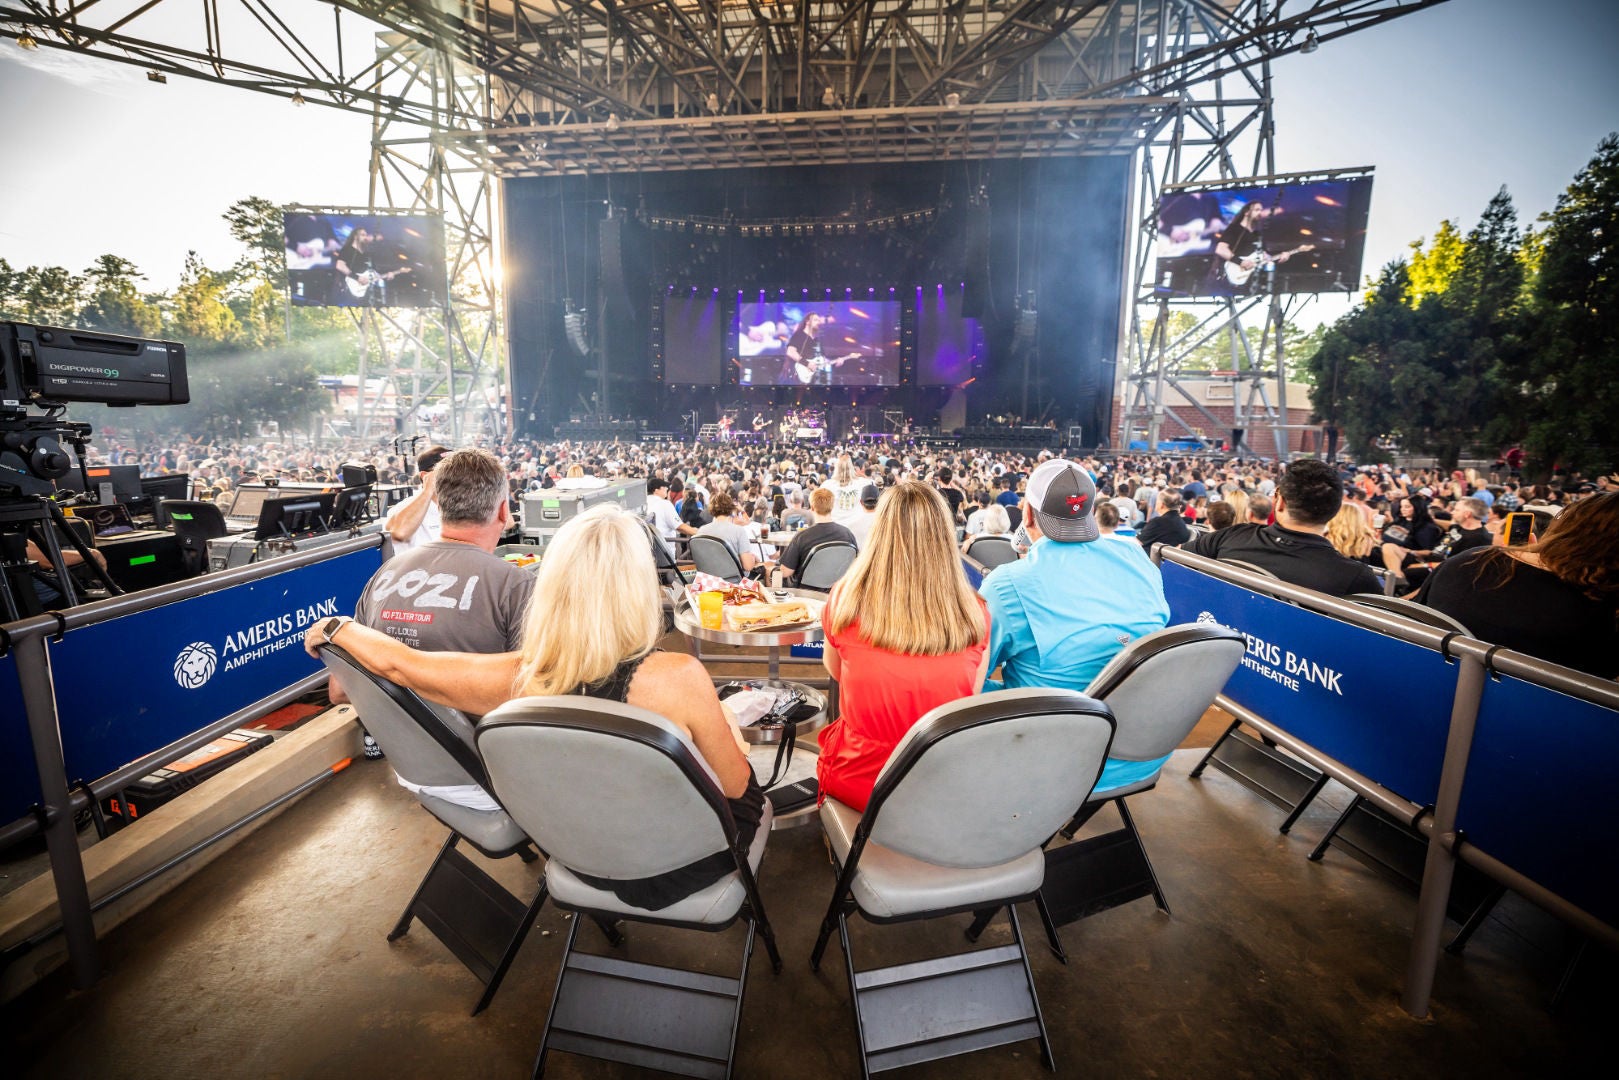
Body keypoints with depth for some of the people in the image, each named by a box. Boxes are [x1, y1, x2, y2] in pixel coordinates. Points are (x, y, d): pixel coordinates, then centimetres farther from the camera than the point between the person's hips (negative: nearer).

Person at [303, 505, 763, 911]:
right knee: (750, 795, 28)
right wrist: (726, 726, 1)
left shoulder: (518, 678, -26)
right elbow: (734, 784, -20)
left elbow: (399, 664, -9)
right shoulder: (679, 677, -36)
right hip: (680, 864, -3)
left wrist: (336, 627, 11)